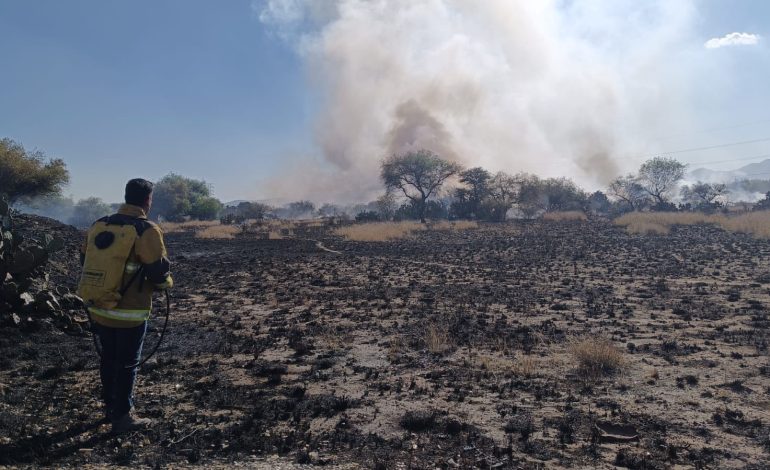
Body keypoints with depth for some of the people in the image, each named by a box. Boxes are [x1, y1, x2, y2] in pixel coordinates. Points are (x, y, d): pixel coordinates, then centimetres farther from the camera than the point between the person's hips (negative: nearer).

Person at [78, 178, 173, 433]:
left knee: (108, 359, 20)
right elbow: (158, 271, -18)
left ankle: (110, 407, 35)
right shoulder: (146, 230, -17)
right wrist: (167, 281, 4)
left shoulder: (99, 225, 3)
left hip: (98, 308, 6)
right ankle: (122, 417, 17)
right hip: (129, 312, -6)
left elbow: (84, 260, 12)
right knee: (126, 364, 7)